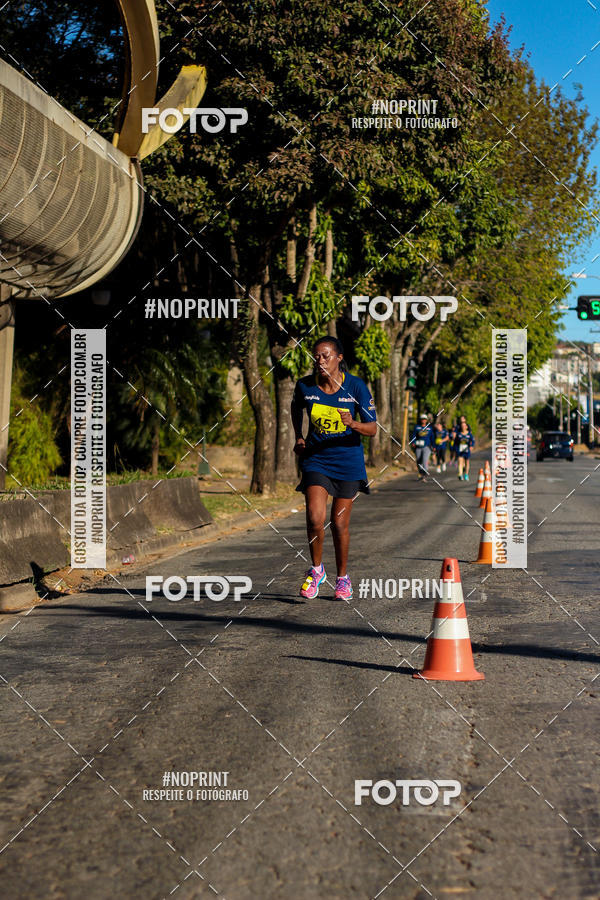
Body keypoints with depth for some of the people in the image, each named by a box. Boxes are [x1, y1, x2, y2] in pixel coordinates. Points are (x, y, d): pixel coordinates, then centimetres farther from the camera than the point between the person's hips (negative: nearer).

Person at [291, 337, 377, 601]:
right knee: (314, 518, -16)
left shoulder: (356, 386, -11)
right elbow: (296, 408, 19)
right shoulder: (305, 386, -5)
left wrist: (352, 424, -30)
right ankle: (316, 570, 9)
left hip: (347, 460, -1)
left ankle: (342, 577, 24)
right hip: (316, 458, 1)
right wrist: (298, 437, 9)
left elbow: (372, 428, -10)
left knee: (339, 523, 3)